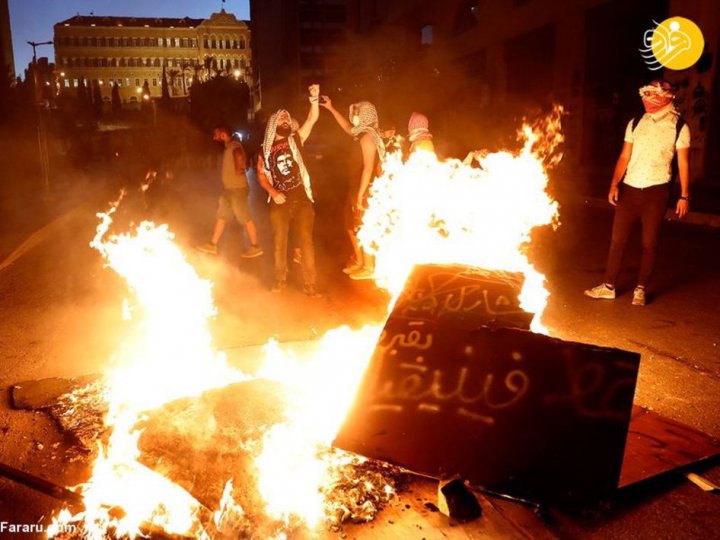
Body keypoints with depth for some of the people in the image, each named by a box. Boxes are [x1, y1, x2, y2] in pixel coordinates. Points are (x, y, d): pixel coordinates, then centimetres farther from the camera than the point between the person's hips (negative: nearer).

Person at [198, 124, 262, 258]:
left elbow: (239, 154, -33)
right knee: (221, 216, 11)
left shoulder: (234, 145, -13)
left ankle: (255, 247, 4)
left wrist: (239, 170, -20)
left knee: (245, 218, -4)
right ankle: (213, 245, 17)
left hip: (237, 189, -10)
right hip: (228, 189, 10)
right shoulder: (228, 147, 17)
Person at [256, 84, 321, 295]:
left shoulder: (295, 139, 7)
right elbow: (261, 174, 8)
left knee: (306, 241, -4)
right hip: (279, 201, 1)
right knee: (279, 241, 9)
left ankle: (309, 284, -1)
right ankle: (280, 279, 24)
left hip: (301, 198, -1)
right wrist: (273, 192, -8)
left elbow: (312, 119, -5)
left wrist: (314, 98, -20)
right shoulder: (265, 148, 9)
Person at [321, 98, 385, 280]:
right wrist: (331, 108, 26)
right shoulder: (364, 134, 10)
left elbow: (368, 169, -23)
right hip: (358, 188, 9)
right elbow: (347, 127, 29)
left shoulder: (367, 137, -18)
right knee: (353, 227, 17)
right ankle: (359, 262, 29)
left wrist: (360, 195, -23)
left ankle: (368, 268, 10)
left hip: (365, 190, -9)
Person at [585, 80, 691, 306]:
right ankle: (608, 287, 14)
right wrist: (614, 185, -4)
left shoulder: (679, 127, -1)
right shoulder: (635, 123, 6)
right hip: (629, 188, 3)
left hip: (655, 192, -3)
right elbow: (624, 157, 7)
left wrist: (684, 195, -3)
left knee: (649, 243, 4)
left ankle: (640, 289, 17)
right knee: (617, 239, 5)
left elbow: (683, 163, 0)